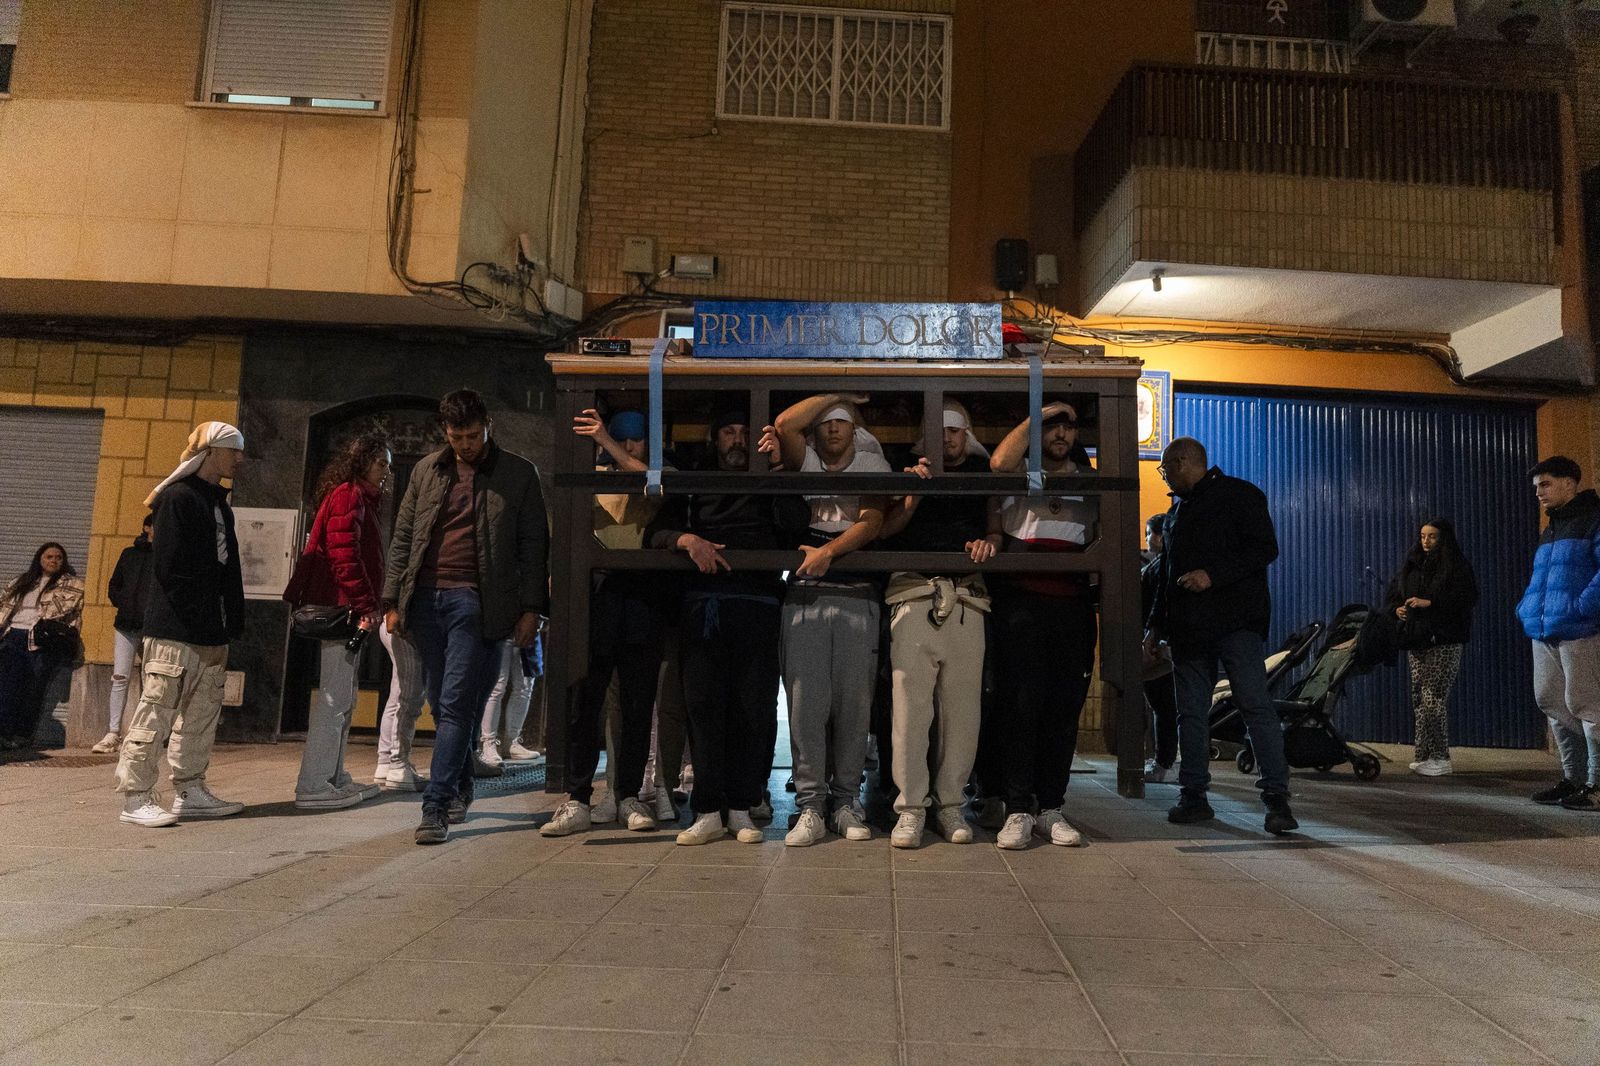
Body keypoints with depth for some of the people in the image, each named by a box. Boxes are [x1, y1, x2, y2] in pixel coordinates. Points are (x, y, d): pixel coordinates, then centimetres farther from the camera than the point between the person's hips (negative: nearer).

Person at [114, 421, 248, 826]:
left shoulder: (219, 504, 19)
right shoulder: (179, 498, -9)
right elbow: (170, 571, -16)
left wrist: (229, 628, 10)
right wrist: (206, 629, -17)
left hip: (210, 634, 9)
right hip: (176, 631, -9)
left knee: (202, 715, 12)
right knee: (156, 713, -4)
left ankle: (190, 792, 20)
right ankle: (136, 798, 3)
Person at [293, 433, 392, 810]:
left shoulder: (361, 499, 23)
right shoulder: (348, 495, -9)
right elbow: (344, 556, -19)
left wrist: (367, 607, 15)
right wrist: (367, 606, -20)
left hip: (349, 612, 11)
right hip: (343, 608, -11)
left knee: (344, 698, 14)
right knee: (334, 697, -9)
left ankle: (334, 778, 21)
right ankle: (313, 786, -6)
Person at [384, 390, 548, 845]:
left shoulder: (518, 474, 3)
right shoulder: (427, 471, 13)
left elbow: (534, 546, 3)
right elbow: (403, 538, 15)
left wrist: (531, 608, -4)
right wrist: (393, 601, 9)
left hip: (475, 601, -4)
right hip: (426, 598, 4)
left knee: (456, 705, -9)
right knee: (442, 705, 10)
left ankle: (436, 807, -7)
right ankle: (461, 789, 26)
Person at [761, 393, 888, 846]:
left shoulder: (873, 466, 13)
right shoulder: (806, 462, 16)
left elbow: (871, 523, -2)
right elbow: (784, 424, -3)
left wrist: (828, 550, -17)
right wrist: (835, 393, 6)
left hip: (857, 594, 0)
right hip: (805, 593, 0)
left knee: (853, 701, -1)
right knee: (806, 699, -5)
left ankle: (847, 800, 8)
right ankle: (810, 806, -2)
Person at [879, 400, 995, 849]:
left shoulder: (984, 473, 21)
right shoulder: (910, 470, 17)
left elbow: (1000, 523, 18)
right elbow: (884, 528, 8)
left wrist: (990, 540, -4)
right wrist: (913, 496, -7)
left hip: (967, 599, 2)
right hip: (914, 595, -1)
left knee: (962, 707, 0)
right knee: (910, 703, -7)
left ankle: (950, 803, 11)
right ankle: (911, 806, 0)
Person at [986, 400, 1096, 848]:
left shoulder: (1089, 480, 20)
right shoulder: (1019, 471, 9)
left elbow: (1101, 538, 24)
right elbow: (999, 462, -15)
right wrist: (1034, 417, -6)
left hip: (1073, 603, 4)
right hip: (1021, 601, -4)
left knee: (1064, 707, 4)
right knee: (1020, 704, -6)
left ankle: (1051, 808, 11)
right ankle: (1018, 810, -1)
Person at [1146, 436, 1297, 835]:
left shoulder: (1239, 495, 1)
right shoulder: (1178, 510, 24)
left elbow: (1265, 548, -10)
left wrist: (1212, 574, -18)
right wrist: (1156, 625, 20)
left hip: (1235, 622, -7)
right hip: (1188, 629, 7)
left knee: (1256, 705, -11)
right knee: (1191, 713, 5)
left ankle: (1277, 797, -8)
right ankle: (1193, 795, 11)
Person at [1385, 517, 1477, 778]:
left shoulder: (1457, 566, 0)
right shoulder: (1411, 565, 17)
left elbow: (1467, 598, -12)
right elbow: (1392, 594, 20)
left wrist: (1430, 603, -17)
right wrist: (1397, 609, -1)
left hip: (1444, 641, -6)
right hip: (1416, 640, 6)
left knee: (1434, 697, -11)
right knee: (1419, 698, 4)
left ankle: (1439, 758, -5)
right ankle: (1426, 756, 9)